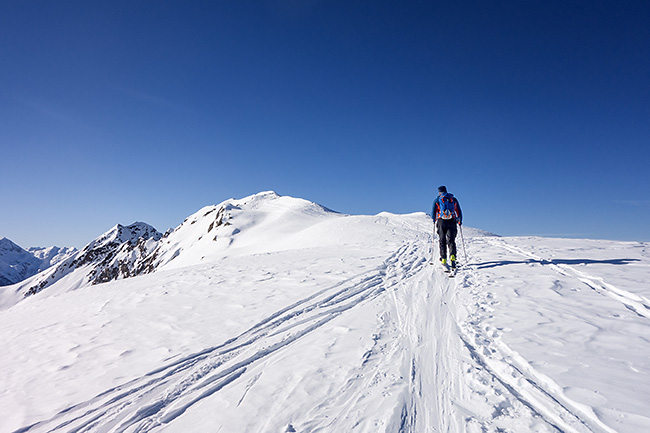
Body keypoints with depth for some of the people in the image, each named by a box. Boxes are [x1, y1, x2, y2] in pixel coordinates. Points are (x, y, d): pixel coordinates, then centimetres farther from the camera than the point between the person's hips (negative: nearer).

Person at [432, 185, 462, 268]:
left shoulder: (437, 200, 7)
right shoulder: (453, 199, 13)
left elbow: (433, 212, 4)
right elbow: (459, 212, 14)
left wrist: (434, 221, 19)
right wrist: (460, 221, 25)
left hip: (441, 222, -1)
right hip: (452, 222, 1)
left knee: (442, 241, 5)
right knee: (451, 240, 1)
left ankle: (443, 259, 0)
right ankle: (452, 256, -21)